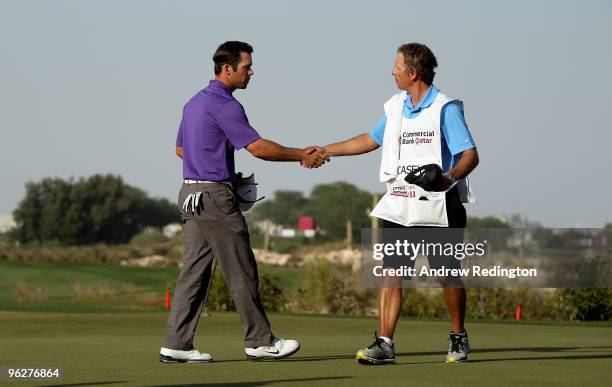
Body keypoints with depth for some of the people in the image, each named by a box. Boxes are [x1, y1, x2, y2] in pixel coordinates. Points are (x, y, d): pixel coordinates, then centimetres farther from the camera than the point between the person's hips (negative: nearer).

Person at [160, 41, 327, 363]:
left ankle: (176, 345, 3)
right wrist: (302, 156, -10)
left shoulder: (195, 102, 16)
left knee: (194, 271, 7)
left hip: (191, 195, 9)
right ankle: (259, 341, 5)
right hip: (215, 197, -9)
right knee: (241, 272, -1)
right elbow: (258, 147, -19)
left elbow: (180, 148, 25)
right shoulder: (224, 105, -14)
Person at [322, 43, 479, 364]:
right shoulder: (395, 107, 11)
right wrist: (324, 151, 26)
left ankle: (459, 338, 21)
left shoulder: (445, 108, -10)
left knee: (447, 274, 3)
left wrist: (450, 178, -35)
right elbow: (370, 140, 27)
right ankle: (384, 343, -8)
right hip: (398, 205, 6)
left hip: (438, 206, -6)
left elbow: (470, 155, -15)